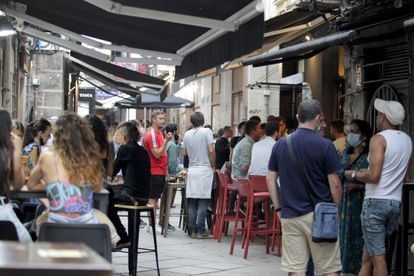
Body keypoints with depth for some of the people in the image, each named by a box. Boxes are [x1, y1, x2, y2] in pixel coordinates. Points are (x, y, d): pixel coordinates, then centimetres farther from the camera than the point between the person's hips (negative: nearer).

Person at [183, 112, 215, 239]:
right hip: (205, 170, -4)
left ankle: (193, 231, 8)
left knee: (192, 204, 7)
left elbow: (185, 152, 13)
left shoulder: (187, 134, 7)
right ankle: (201, 231, -4)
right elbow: (211, 150, -13)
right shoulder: (206, 131, -6)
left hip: (192, 170, 4)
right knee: (203, 203, -3)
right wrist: (213, 166, -1)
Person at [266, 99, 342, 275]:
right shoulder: (325, 145, -9)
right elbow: (335, 184, -7)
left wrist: (278, 208, 13)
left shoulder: (280, 145, 4)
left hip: (289, 216, 4)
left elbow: (270, 179, 7)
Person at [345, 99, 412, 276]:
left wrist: (354, 175, -1)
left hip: (376, 201, -7)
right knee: (368, 254, 13)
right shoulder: (407, 140, 12)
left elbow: (373, 176, -19)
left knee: (377, 256, -5)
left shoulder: (379, 139, -10)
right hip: (395, 202, 7)